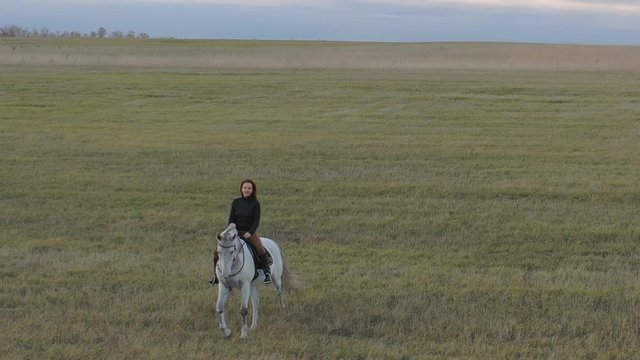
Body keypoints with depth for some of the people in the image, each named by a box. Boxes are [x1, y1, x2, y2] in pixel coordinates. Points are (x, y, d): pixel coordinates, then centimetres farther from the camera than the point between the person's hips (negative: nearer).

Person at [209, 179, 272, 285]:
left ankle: (267, 272, -11)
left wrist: (249, 232, -22)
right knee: (217, 251, -10)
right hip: (236, 232, 3)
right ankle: (216, 274, 8)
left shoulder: (255, 204, -3)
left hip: (250, 232, -3)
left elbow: (256, 221, -7)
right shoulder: (236, 202, 5)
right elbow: (231, 219, 7)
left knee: (261, 250, -30)